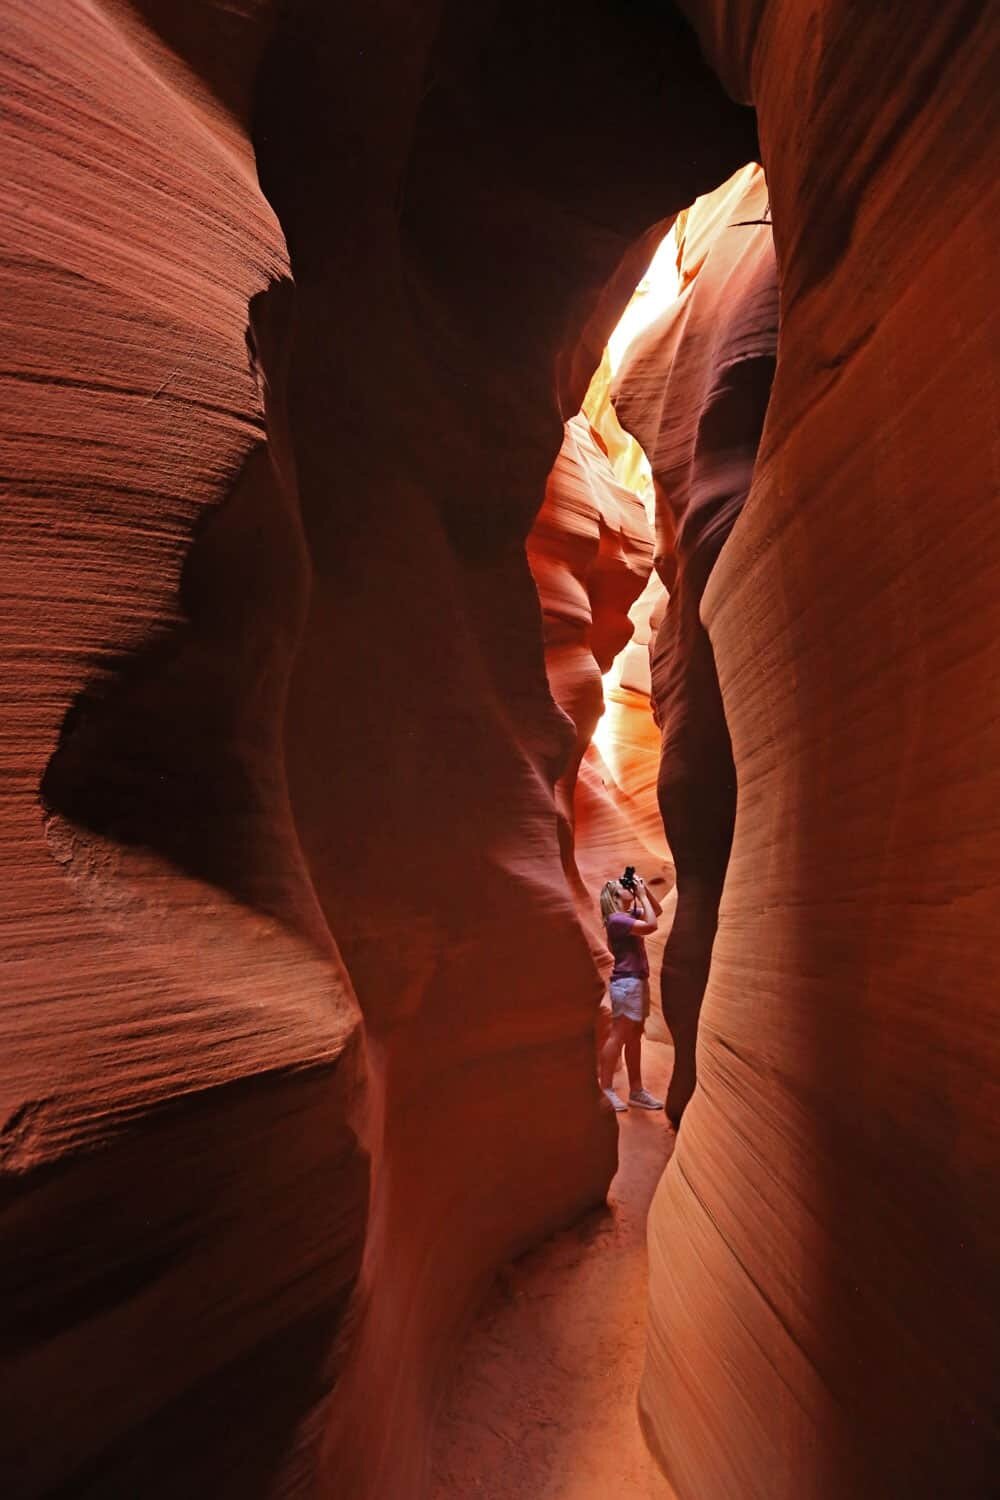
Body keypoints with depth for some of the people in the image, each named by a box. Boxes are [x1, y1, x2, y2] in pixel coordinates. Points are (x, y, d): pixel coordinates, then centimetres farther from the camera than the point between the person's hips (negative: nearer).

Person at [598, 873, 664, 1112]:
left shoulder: (630, 914, 13)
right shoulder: (616, 919, -16)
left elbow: (657, 910, 21)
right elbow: (651, 925, -24)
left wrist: (645, 891, 6)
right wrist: (641, 894, -16)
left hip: (638, 981, 10)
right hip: (626, 982, -10)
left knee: (634, 1037, 12)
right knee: (618, 1036, -6)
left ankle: (636, 1090, 19)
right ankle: (605, 1089, 0)